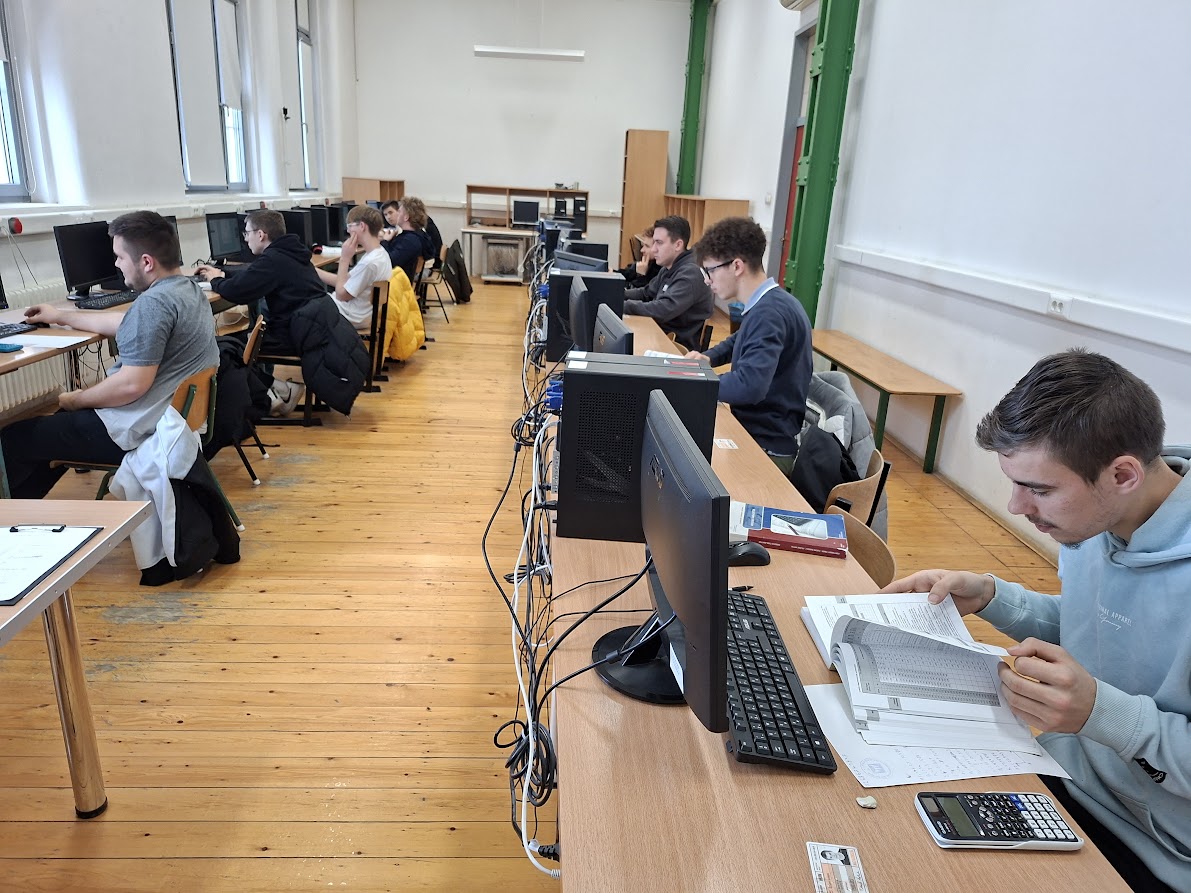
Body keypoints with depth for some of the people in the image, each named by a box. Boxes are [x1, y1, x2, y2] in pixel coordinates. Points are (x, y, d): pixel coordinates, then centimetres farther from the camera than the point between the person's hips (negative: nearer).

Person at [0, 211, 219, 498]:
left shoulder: (154, 303, -24)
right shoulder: (187, 288, 8)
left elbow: (131, 385, -27)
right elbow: (126, 323, 23)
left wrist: (76, 401, -10)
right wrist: (62, 316, 30)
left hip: (138, 431, -11)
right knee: (54, 423, 31)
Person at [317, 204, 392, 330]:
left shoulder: (369, 262, -29)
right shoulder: (380, 253, 1)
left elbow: (341, 294, -19)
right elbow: (345, 281, 7)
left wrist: (345, 258, -17)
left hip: (352, 317, -9)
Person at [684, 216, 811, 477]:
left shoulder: (769, 313, -24)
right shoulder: (768, 304, 8)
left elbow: (749, 386, -36)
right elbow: (741, 340, 29)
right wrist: (708, 357, 9)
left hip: (767, 447, -9)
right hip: (756, 431, 9)